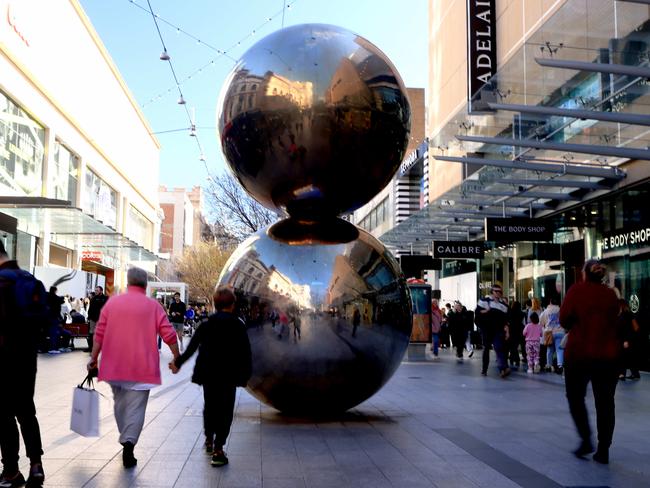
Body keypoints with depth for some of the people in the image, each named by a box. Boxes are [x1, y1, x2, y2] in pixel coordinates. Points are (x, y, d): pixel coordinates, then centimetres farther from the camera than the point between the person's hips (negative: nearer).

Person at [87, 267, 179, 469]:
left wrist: (94, 358, 10)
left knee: (120, 403, 19)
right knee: (136, 406, -1)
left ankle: (126, 440, 27)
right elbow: (169, 335, -5)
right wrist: (177, 358, 7)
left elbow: (99, 333, 3)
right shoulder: (153, 306, -1)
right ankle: (129, 442, -16)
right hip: (142, 367, -3)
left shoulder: (112, 303, 5)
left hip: (114, 365, 3)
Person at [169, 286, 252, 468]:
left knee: (209, 407, 21)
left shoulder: (206, 324, 0)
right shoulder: (238, 325, -6)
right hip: (229, 376, -3)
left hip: (208, 374, 3)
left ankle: (209, 440, 35)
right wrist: (244, 375, 1)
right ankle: (218, 450, -4)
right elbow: (245, 352, -7)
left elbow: (191, 347, 2)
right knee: (225, 410, 2)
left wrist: (178, 363, 13)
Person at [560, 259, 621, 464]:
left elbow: (564, 320, -7)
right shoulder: (610, 294, 3)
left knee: (575, 396, 14)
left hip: (579, 353, -3)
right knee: (605, 401, 9)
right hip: (608, 355, 3)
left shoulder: (577, 290, -6)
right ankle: (603, 450, 9)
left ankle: (586, 440, 1)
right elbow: (614, 322, 10)